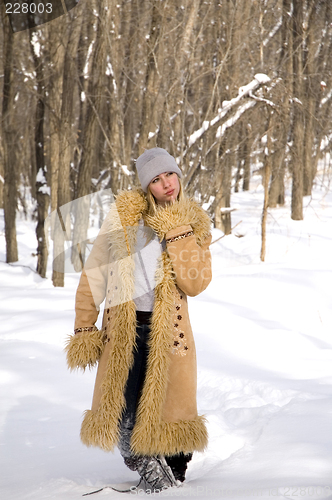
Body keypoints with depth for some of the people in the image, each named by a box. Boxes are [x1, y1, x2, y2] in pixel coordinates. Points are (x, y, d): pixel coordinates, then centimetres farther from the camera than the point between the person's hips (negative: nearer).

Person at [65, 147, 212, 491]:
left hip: (168, 332, 0)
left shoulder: (194, 223, 1)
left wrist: (176, 232, -16)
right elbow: (95, 272, 5)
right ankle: (146, 465, 25)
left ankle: (172, 477, 24)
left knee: (169, 409, 1)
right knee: (123, 411, -1)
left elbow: (195, 284, -12)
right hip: (122, 330, 0)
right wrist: (84, 327, 2)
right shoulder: (123, 214, -1)